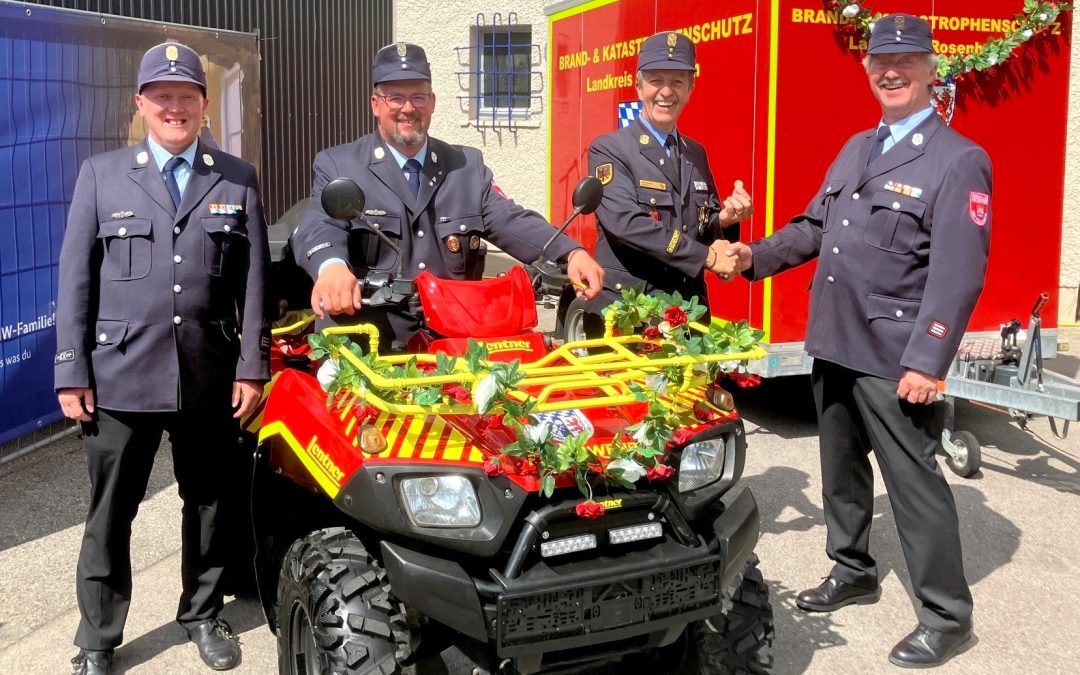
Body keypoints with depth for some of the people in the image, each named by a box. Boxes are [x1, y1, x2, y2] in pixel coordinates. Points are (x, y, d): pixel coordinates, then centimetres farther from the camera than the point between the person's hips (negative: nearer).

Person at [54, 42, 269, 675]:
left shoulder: (239, 180, 7)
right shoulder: (101, 175, 5)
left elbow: (254, 282, 4)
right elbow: (75, 280, 4)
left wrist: (252, 367, -1)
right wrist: (72, 373, -1)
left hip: (211, 379, 1)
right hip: (121, 376, -1)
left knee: (210, 504, 14)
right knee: (110, 515, 7)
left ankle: (204, 613, 33)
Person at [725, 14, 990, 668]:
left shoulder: (959, 160, -11)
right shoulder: (856, 148, 13)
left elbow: (958, 274, -18)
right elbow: (816, 226, 19)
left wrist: (926, 362, -23)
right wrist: (758, 255, 3)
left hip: (893, 356, -7)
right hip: (834, 345, 8)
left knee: (914, 481, 0)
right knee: (841, 467, 19)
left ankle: (947, 616, 13)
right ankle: (853, 572, 37)